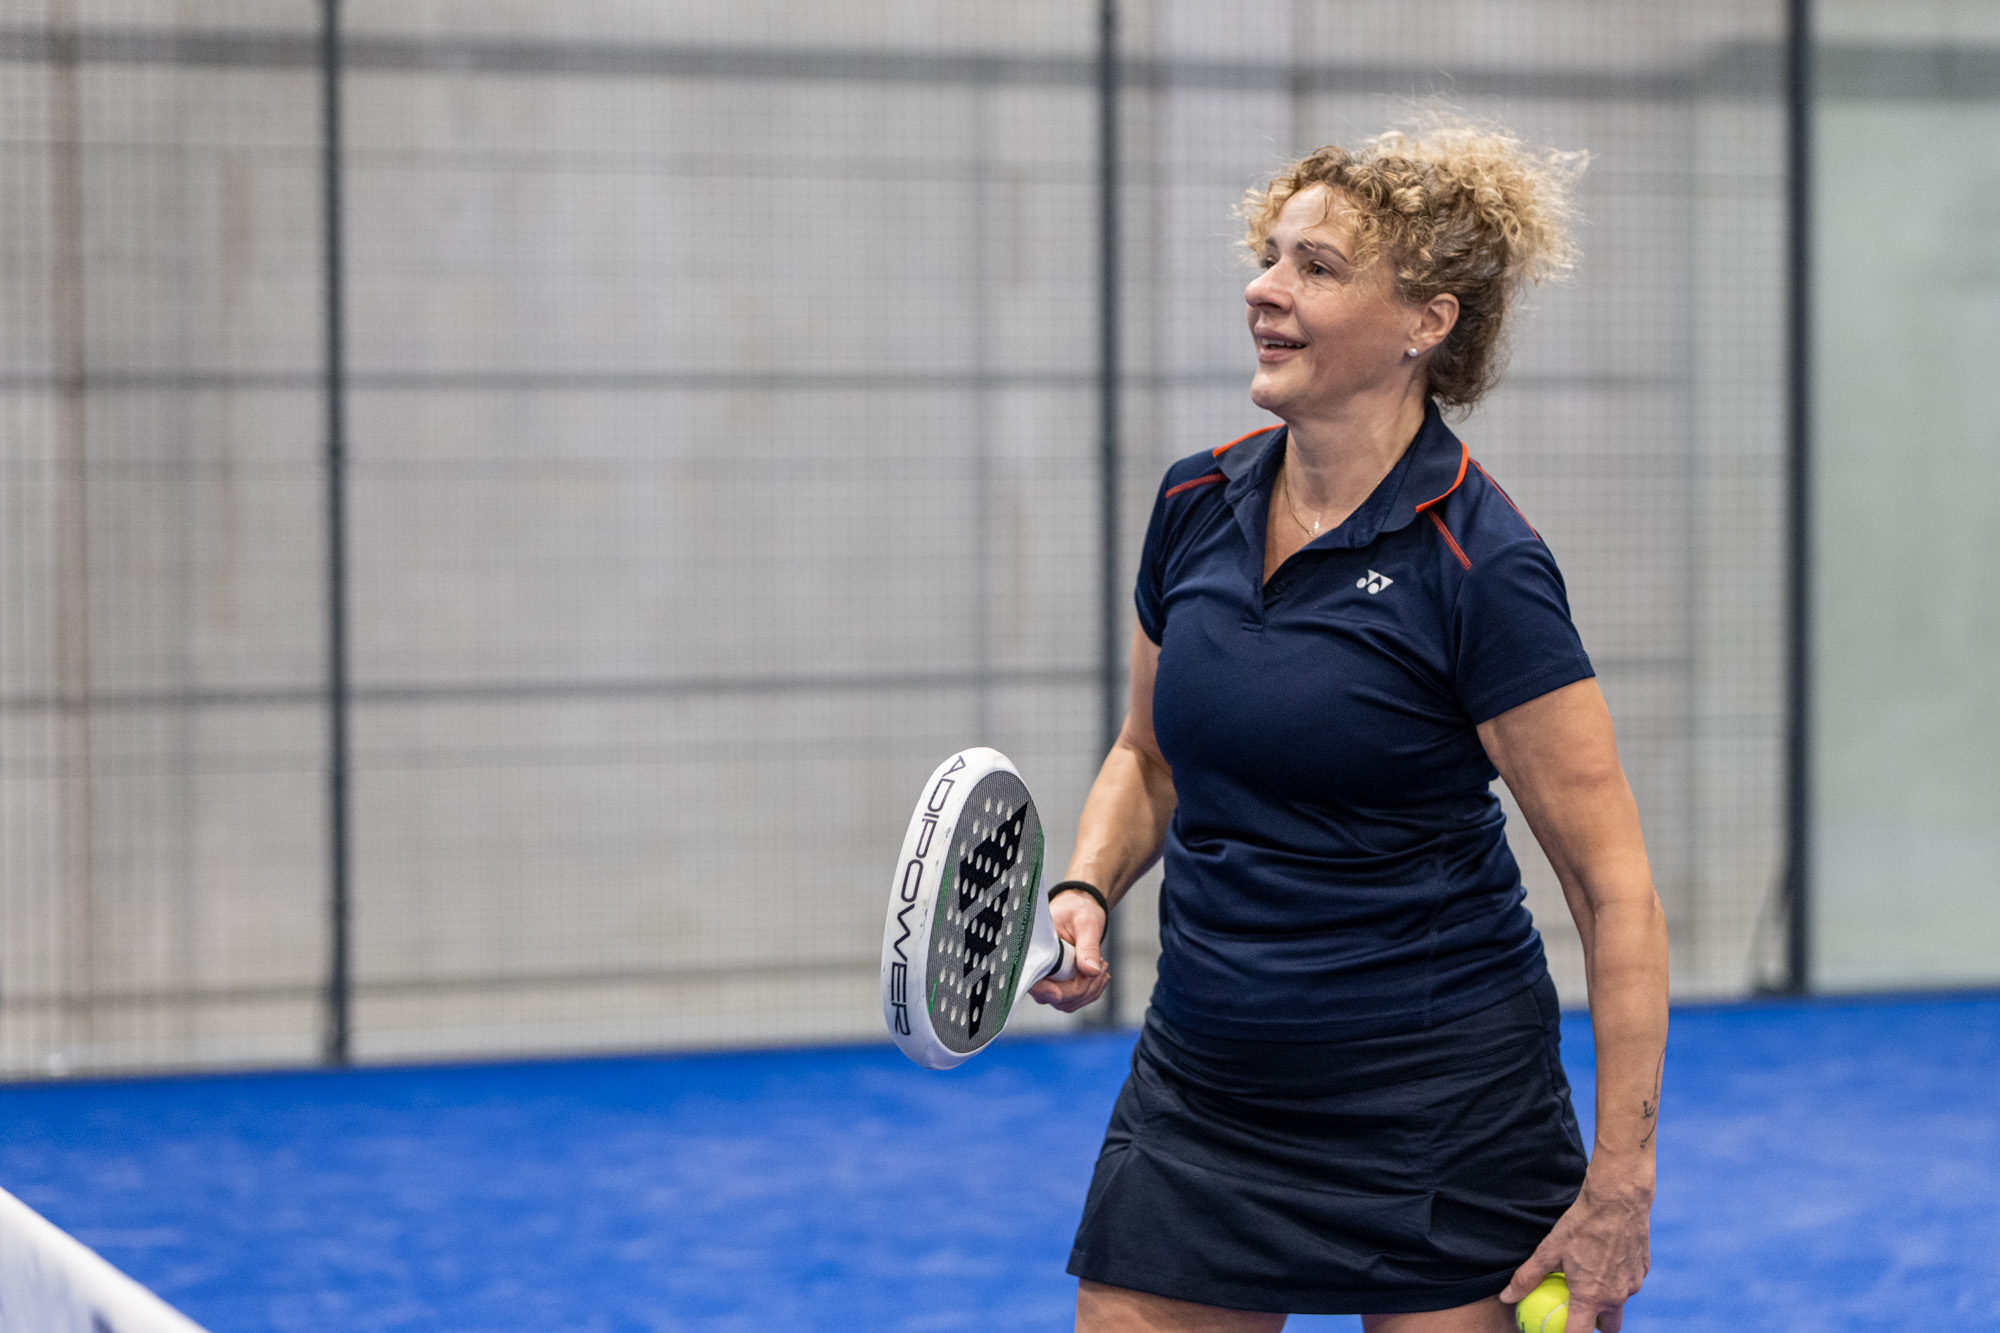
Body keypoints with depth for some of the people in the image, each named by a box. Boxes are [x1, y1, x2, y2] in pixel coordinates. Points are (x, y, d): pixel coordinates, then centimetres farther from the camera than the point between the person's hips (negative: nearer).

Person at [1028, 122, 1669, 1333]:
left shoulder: (1479, 564, -15)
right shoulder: (1196, 505, 3)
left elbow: (1616, 888, -13)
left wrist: (1619, 1186, -17)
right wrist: (1085, 891, -1)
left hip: (1436, 1106, -5)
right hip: (1198, 1088, 5)